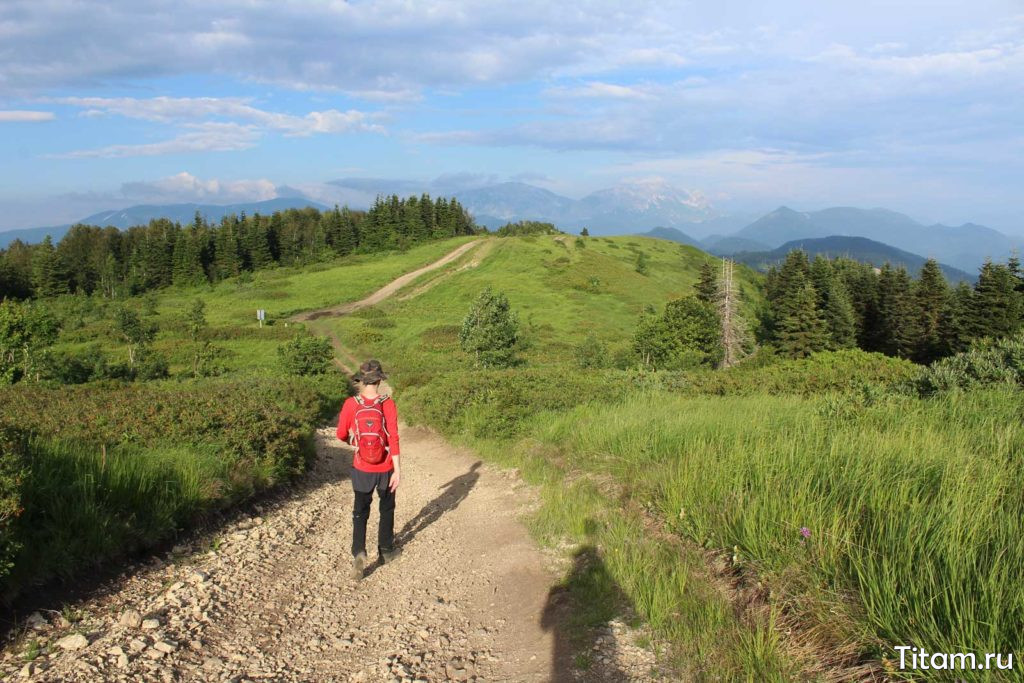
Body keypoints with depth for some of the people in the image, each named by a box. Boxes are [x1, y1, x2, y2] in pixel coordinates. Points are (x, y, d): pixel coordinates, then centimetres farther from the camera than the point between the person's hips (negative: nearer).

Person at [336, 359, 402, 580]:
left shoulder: (351, 404, -11)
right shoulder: (387, 404, -14)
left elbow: (342, 434, 0)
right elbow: (393, 438, -17)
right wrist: (397, 469, -13)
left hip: (362, 468, 1)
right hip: (385, 468, 0)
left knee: (360, 512, 12)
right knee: (387, 509, 19)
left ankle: (358, 553, -7)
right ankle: (386, 550, 32)